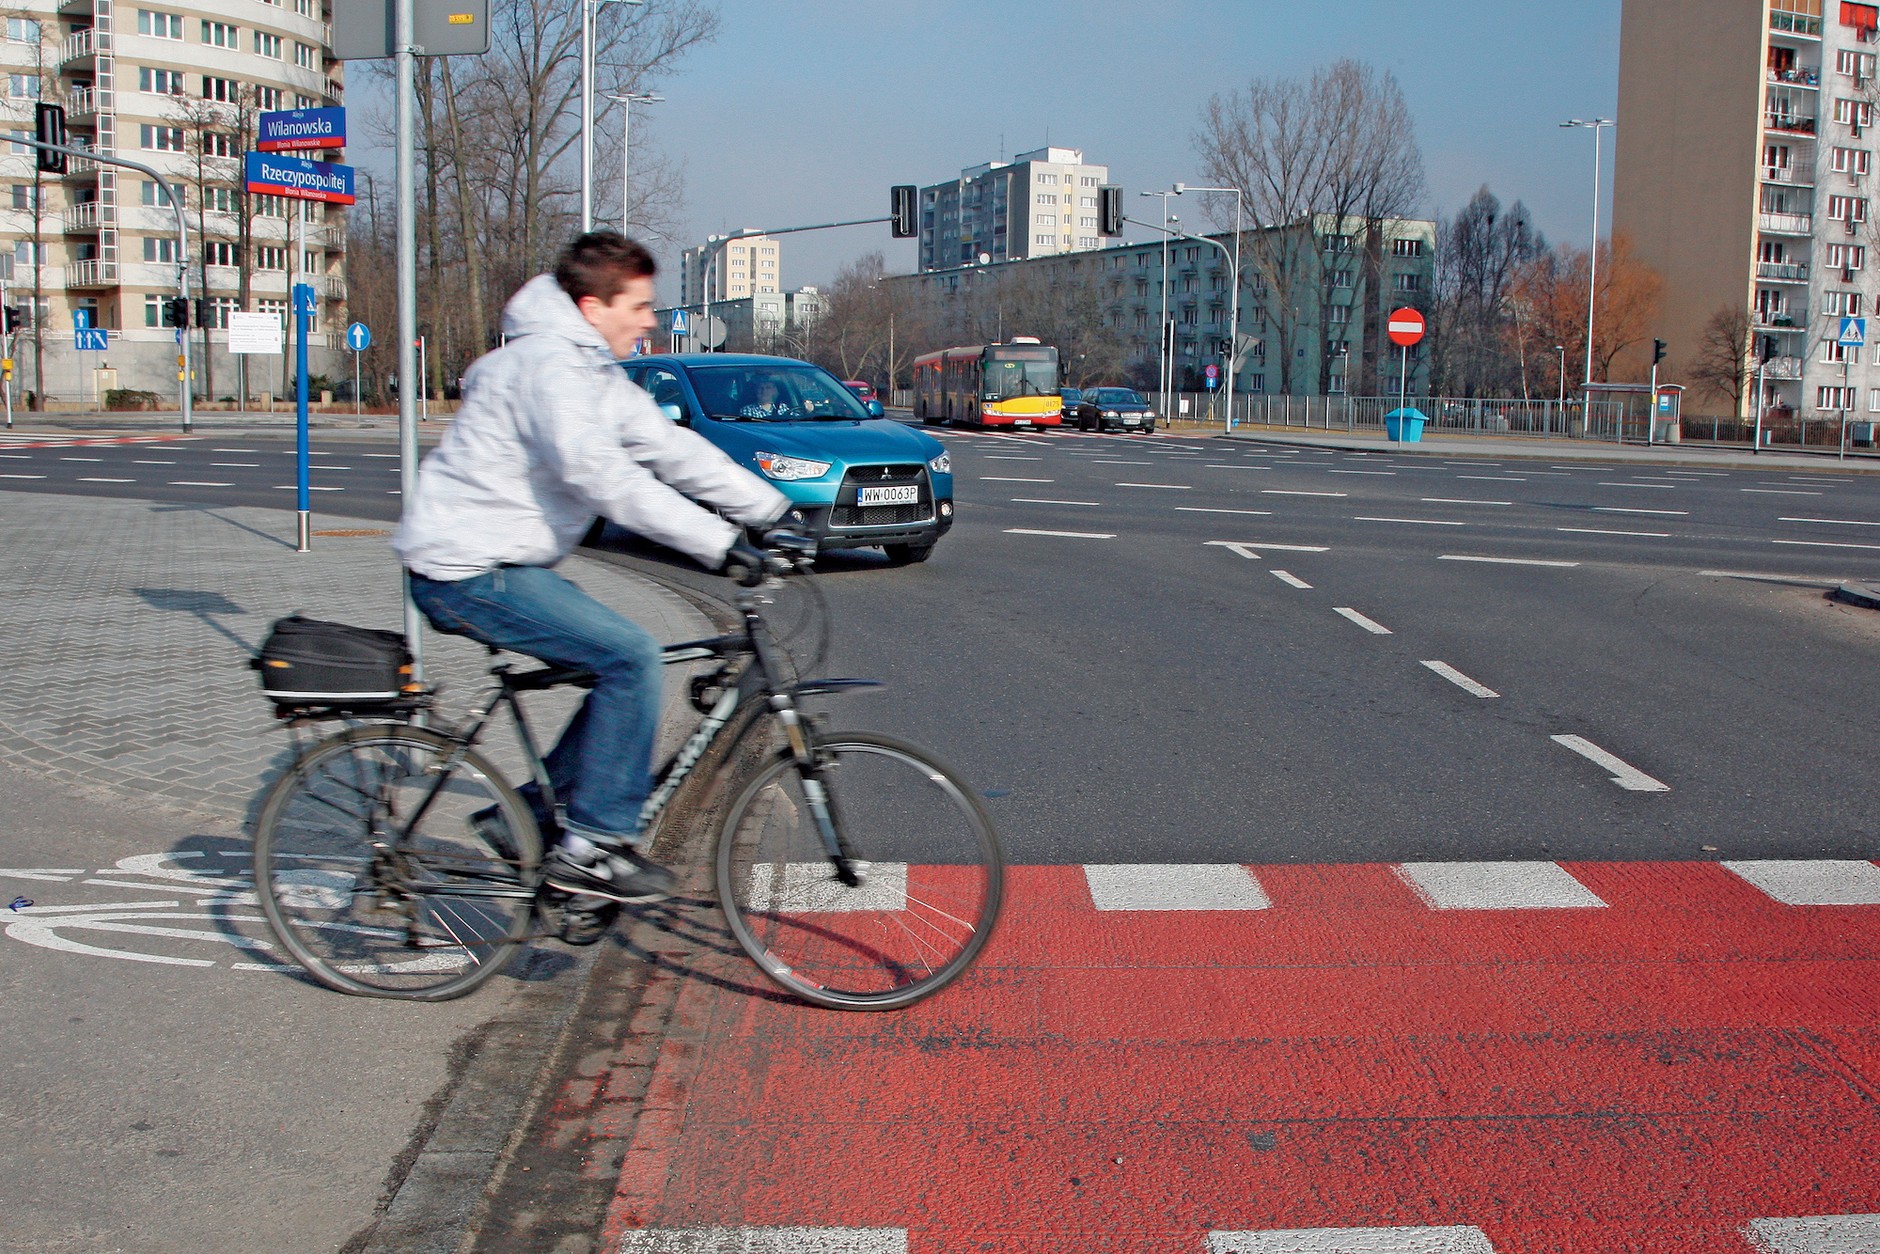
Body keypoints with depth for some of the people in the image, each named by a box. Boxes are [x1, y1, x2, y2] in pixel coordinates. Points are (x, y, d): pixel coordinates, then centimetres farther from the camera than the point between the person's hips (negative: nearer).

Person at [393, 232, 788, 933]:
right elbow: (599, 474, -31)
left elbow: (670, 449, 12)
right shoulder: (549, 364, -18)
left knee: (626, 669, 8)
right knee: (629, 656, -19)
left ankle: (529, 814, 15)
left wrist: (773, 508, 5)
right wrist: (716, 542, -35)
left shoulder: (593, 370, 14)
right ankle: (593, 844, -12)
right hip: (467, 569, -10)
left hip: (495, 564, 10)